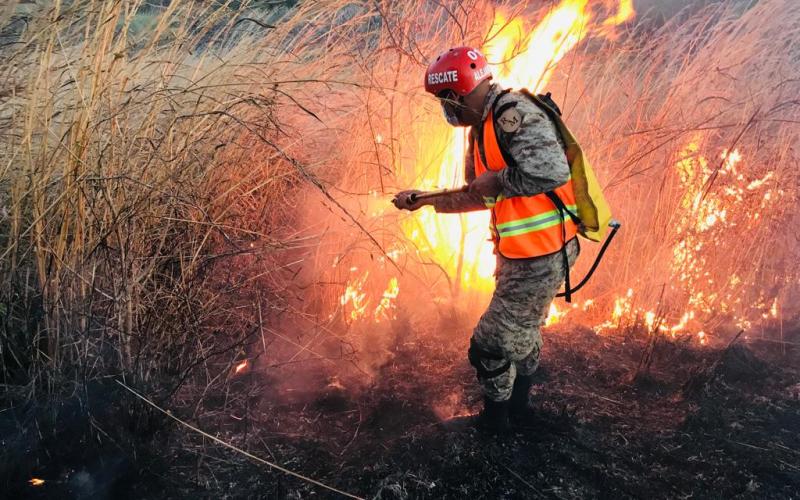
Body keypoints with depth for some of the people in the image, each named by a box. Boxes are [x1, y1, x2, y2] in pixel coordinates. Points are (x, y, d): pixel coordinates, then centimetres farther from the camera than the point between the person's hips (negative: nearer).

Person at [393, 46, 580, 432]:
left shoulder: (514, 114, -23)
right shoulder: (483, 128, 9)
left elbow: (552, 170, -37)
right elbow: (481, 197, 17)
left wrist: (498, 180, -23)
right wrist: (424, 200, 13)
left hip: (539, 258, -10)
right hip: (520, 254, 10)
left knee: (491, 344, 5)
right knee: (523, 332, 28)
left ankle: (495, 418, 28)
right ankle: (518, 404, 50)